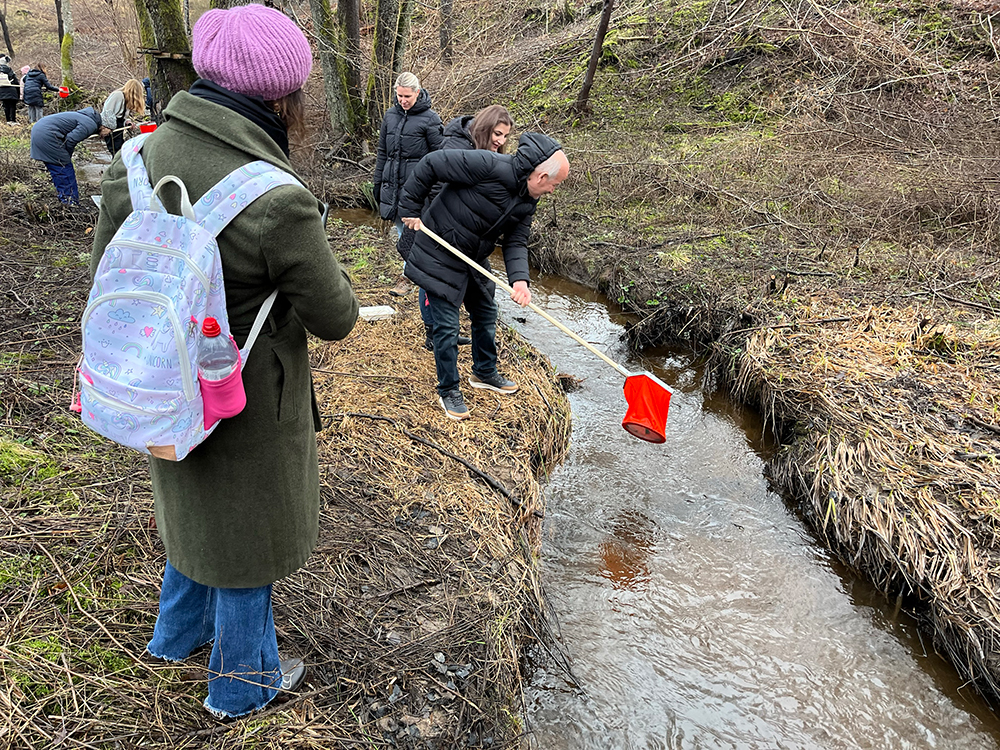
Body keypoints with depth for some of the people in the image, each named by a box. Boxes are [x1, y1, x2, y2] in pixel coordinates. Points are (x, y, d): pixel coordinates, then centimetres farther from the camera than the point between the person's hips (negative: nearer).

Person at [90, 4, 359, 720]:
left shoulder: (135, 161, -9)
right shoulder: (280, 203, -30)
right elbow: (336, 318, -17)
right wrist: (316, 257, 1)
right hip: (248, 413, -6)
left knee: (196, 514, 31)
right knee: (243, 534, 17)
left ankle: (179, 631, 57)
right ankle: (243, 681, 43)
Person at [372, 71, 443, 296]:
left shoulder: (429, 119, -5)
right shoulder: (390, 115, 10)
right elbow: (382, 152, 16)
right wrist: (377, 183, 16)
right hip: (392, 183, 6)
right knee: (402, 232, 11)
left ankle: (407, 277, 6)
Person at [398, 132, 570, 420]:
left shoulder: (528, 201, -2)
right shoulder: (489, 166, -29)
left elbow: (516, 241, -2)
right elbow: (431, 163, -25)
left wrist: (519, 278, -20)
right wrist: (411, 208, -19)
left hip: (475, 259, 8)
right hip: (440, 256, -8)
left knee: (486, 316, 20)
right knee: (447, 326, -3)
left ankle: (485, 373, 42)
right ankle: (448, 391, 15)